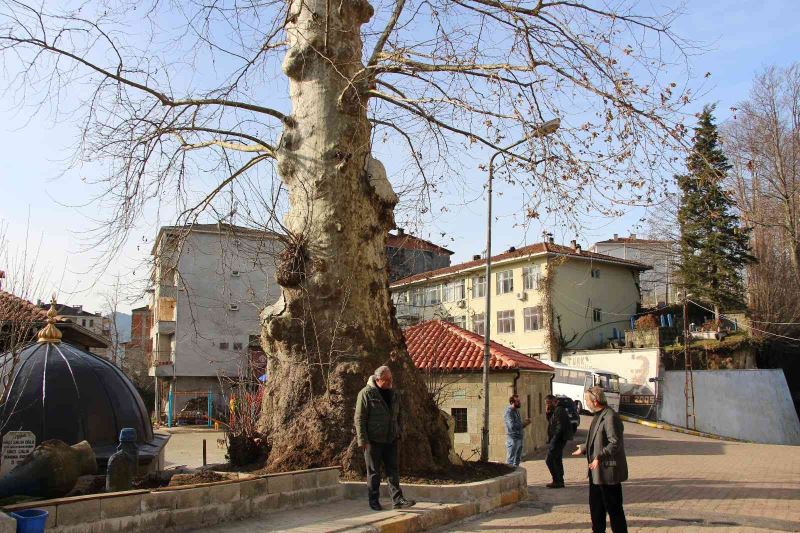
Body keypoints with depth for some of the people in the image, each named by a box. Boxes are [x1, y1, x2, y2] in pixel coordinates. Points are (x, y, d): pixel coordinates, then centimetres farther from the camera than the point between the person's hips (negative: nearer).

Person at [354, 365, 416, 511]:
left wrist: (399, 433, 16)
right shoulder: (366, 393, -10)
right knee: (374, 472, 5)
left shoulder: (394, 395, 11)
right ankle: (374, 501, 15)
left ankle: (398, 499, 5)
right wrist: (362, 439, -16)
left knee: (393, 470, 3)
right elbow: (360, 418, -12)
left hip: (390, 440, 6)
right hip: (373, 440, -5)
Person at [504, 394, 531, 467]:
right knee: (510, 461, -5)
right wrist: (523, 423, -12)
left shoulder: (517, 411, 14)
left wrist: (525, 423, 0)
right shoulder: (509, 412, -14)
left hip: (519, 438, 9)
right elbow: (512, 426, -25)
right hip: (513, 439, -9)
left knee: (517, 460, 15)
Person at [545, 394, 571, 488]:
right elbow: (551, 423, 21)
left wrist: (553, 440, -23)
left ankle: (557, 481, -5)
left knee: (549, 460, -9)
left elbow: (560, 427, -23)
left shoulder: (559, 410, -17)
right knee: (557, 461, 15)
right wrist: (548, 413, 5)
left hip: (558, 440, -11)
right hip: (558, 441, 11)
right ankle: (560, 481, 22)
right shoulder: (555, 410, 15)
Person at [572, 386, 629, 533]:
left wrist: (599, 457, -32)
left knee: (613, 508, 0)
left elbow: (615, 443, -26)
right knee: (595, 506, 18)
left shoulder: (610, 417, -20)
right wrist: (583, 448, 33)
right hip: (596, 471, 10)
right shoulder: (598, 416, 12)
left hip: (608, 471, -10)